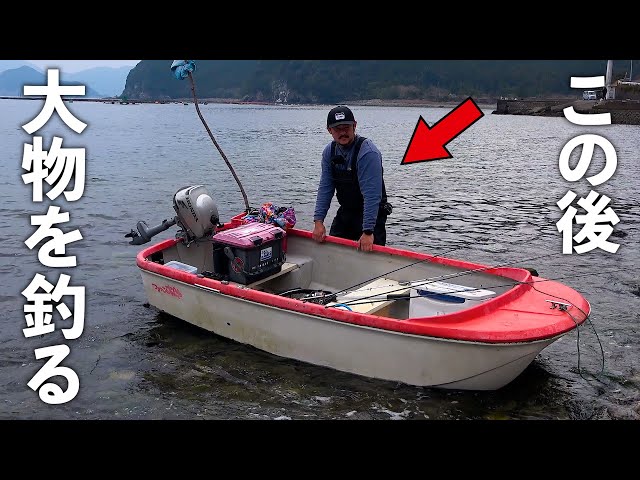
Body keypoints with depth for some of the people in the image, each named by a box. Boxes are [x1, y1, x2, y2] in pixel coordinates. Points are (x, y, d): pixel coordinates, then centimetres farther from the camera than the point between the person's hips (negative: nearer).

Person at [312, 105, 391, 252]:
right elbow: (325, 188, 1)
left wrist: (368, 232, -32)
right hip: (344, 212, 7)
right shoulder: (329, 151, -1)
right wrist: (318, 221, -9)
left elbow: (372, 195, -28)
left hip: (371, 213, -6)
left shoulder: (368, 152, -23)